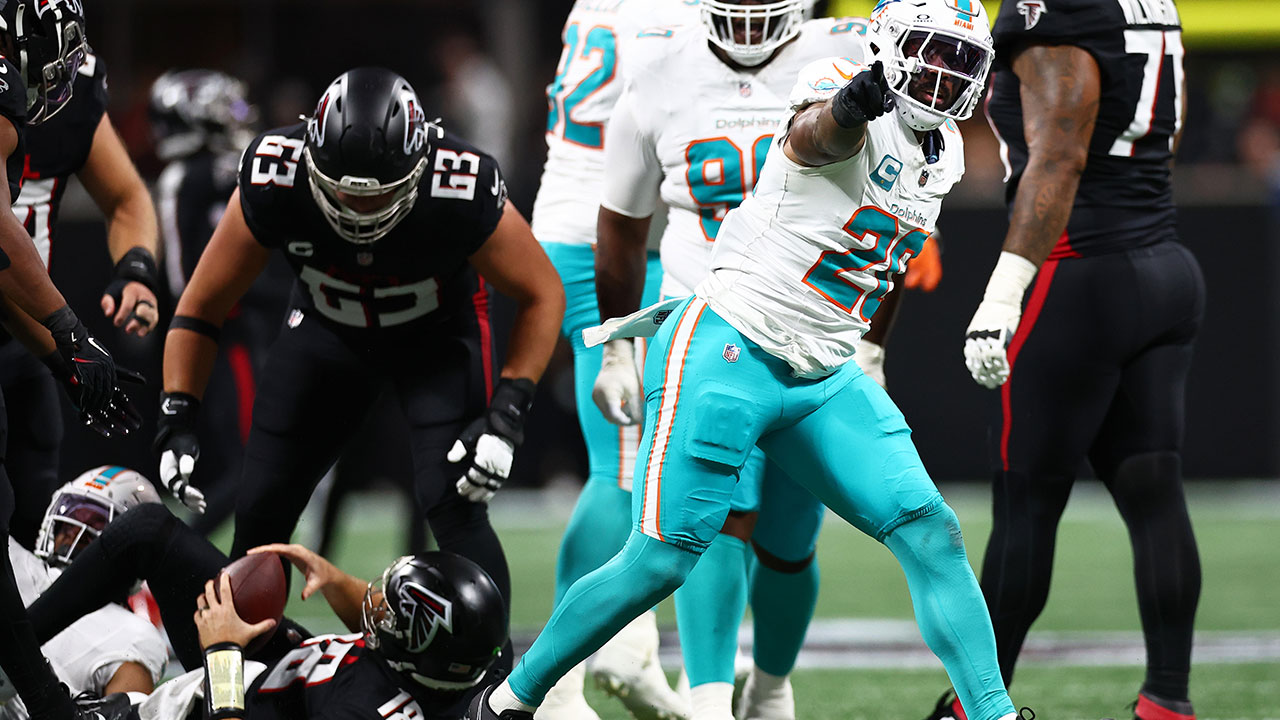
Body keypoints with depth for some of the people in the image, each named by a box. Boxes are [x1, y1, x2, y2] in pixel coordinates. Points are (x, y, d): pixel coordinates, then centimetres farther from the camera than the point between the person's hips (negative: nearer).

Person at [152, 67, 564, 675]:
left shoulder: (463, 192, -38)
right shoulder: (274, 183, -32)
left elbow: (542, 295, -19)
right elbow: (202, 307, -17)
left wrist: (507, 413, -27)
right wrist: (177, 419, -24)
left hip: (438, 332, -2)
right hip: (328, 325, 2)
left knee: (453, 505, -20)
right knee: (260, 508, -1)